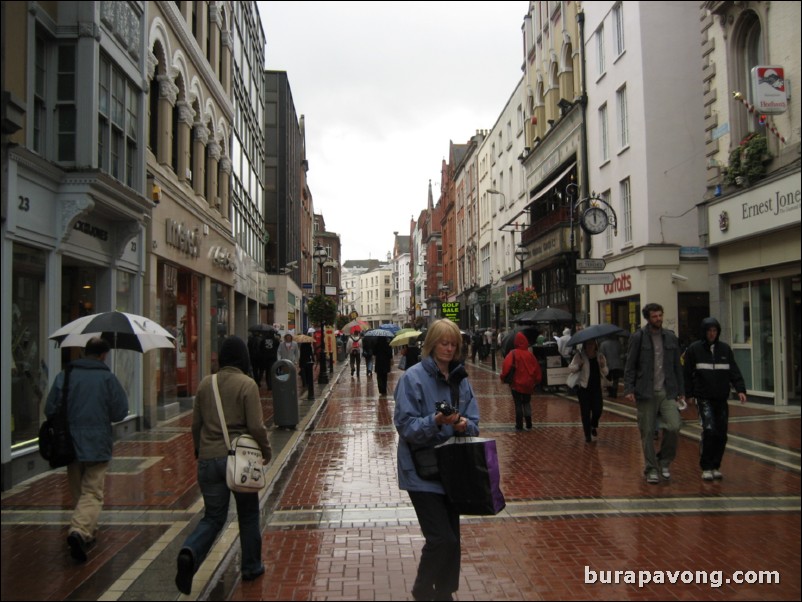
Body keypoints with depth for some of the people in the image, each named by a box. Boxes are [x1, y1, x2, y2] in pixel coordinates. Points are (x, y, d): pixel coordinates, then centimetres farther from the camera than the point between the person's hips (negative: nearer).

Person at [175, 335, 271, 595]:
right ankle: (251, 566, 25)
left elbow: (196, 423, 11)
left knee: (213, 517, 12)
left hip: (208, 459, 4)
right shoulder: (247, 385, -11)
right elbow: (256, 426, -15)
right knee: (248, 515, 16)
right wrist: (267, 450, 2)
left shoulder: (205, 384, 4)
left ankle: (190, 553, -14)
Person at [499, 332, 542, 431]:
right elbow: (537, 367, 7)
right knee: (527, 404, 17)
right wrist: (537, 380, 18)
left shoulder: (513, 353, -10)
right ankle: (529, 425, 15)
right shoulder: (530, 354, 1)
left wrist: (502, 376, -10)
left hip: (517, 383, -3)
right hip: (528, 384, 4)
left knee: (518, 405, 5)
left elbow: (506, 365, -22)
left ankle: (519, 426, 5)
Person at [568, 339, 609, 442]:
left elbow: (605, 374, 5)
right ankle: (587, 434, 13)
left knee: (598, 409, -4)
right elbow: (570, 368, -9)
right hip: (583, 388, -2)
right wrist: (579, 365, -26)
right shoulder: (579, 356, -5)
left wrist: (602, 366, -15)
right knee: (585, 412, 0)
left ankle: (594, 425, 28)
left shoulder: (600, 357, 3)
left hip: (596, 388, 2)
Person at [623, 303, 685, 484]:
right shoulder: (638, 338, -1)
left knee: (674, 427, -13)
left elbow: (677, 367, 14)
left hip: (667, 392, 2)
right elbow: (630, 366, -2)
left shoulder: (671, 338, 10)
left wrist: (681, 391, 10)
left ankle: (664, 461, 10)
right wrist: (629, 389, -11)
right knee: (647, 433, 3)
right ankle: (651, 469, 17)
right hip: (646, 393, -2)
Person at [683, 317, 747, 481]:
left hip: (722, 398, 4)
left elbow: (734, 371, 6)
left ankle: (715, 466, 21)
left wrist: (740, 389, -7)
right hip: (704, 398, -4)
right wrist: (689, 393, -5)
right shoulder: (694, 349, -3)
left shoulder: (725, 349, 7)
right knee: (709, 430, -15)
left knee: (721, 434, 6)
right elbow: (688, 373, -2)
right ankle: (706, 468, -2)